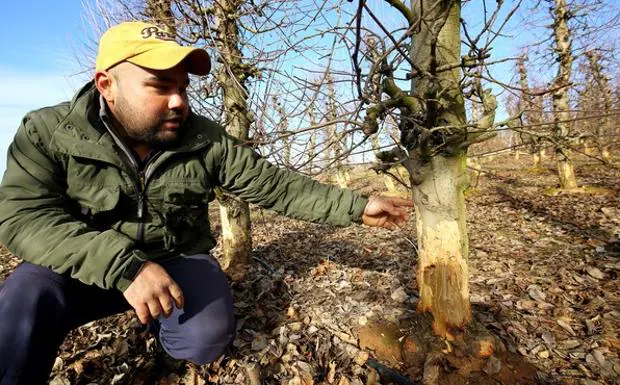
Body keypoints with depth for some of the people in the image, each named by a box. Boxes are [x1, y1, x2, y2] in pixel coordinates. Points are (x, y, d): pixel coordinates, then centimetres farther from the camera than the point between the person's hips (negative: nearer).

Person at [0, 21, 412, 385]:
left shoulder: (207, 140, -10)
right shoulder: (47, 133, -11)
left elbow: (274, 185, -9)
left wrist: (357, 207, -11)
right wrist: (123, 266, -36)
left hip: (179, 260, 2)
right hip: (89, 268, -1)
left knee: (206, 338, -22)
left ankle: (161, 314, 12)